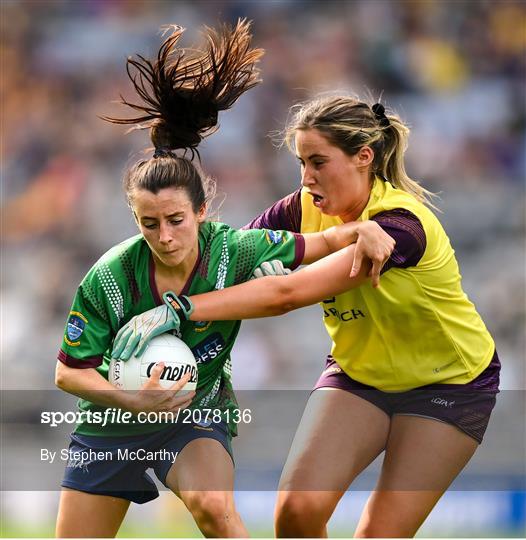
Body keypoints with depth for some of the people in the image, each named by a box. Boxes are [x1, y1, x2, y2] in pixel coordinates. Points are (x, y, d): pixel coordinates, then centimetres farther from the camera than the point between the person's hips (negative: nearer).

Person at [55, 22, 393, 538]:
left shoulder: (233, 250, -20)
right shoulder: (109, 278, -22)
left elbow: (319, 243, -10)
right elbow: (69, 371, -14)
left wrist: (361, 229, -32)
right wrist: (133, 400, -30)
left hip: (197, 416, -1)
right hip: (113, 421, 1)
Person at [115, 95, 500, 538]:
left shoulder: (400, 224, -33)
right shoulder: (304, 210, -12)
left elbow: (288, 293, -42)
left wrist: (183, 309, -47)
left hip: (449, 381, -5)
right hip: (358, 373, 5)